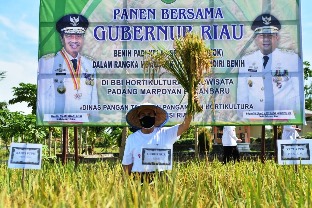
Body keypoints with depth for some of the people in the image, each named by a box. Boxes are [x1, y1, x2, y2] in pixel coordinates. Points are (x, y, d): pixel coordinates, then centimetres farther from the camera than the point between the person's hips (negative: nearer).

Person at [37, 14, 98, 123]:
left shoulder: (90, 65, 8)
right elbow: (42, 100, -3)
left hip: (85, 121, 3)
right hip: (57, 121, -2)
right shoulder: (46, 62, -3)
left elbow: (94, 98, 12)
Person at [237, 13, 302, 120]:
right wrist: (243, 117, 10)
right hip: (254, 118, 2)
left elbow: (300, 92, 2)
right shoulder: (246, 60, 8)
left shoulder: (293, 58, 0)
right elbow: (242, 94, 12)